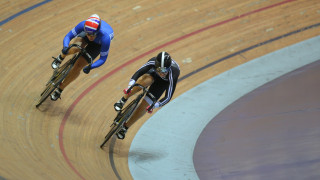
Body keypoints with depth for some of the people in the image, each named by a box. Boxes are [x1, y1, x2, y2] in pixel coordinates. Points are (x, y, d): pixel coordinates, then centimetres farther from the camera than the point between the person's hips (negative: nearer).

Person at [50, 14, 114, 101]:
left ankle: (60, 88, 10)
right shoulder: (83, 25, -38)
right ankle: (61, 57, 4)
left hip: (98, 44, -2)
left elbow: (103, 59, -32)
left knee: (78, 66, -14)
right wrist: (65, 47, -47)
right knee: (74, 48, -34)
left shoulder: (105, 37, -44)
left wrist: (90, 66, -48)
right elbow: (68, 36, -26)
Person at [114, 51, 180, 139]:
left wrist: (154, 105, -52)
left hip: (165, 82, -1)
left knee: (144, 105, -10)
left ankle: (125, 127, 11)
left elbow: (168, 97, -39)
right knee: (146, 80, -39)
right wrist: (130, 85, -50)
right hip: (153, 74, 1)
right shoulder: (153, 62, -39)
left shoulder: (173, 74, -44)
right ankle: (123, 100, -20)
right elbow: (139, 72, -32)